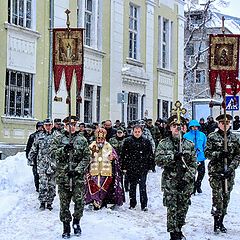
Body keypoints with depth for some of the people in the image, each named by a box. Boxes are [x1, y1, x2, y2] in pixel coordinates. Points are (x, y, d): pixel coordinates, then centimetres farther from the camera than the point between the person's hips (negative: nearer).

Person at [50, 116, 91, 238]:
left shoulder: (82, 140, 8)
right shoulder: (58, 139, 8)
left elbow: (86, 158, 2)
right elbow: (53, 152, -3)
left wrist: (78, 170, -10)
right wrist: (63, 150, -20)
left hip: (78, 176, 0)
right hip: (63, 175, 0)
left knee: (79, 201, -4)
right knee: (64, 202, 3)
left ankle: (76, 222, 19)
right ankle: (66, 226, 14)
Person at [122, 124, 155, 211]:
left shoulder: (146, 141, 5)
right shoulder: (127, 141, 3)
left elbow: (150, 155, 7)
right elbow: (124, 154, 3)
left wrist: (152, 166, 3)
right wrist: (124, 167, -1)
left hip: (143, 167, -1)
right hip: (131, 168, 1)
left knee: (142, 185, -6)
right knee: (132, 185, 11)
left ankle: (144, 205, -2)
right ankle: (132, 204, 23)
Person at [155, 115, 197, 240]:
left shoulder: (189, 144, 6)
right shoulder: (164, 143, 3)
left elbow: (193, 164, 3)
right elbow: (158, 159, -8)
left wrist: (186, 178, -9)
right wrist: (174, 157, -21)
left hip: (186, 183, 2)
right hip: (170, 182, -2)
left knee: (183, 208, 10)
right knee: (172, 209, -2)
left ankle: (179, 229, 28)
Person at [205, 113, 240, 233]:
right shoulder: (212, 137, 0)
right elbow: (207, 152, -2)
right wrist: (219, 154, -19)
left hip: (229, 172, 3)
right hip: (215, 171, -3)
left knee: (226, 196, 6)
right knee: (217, 196, -9)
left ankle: (221, 221, 18)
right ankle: (216, 223, -3)